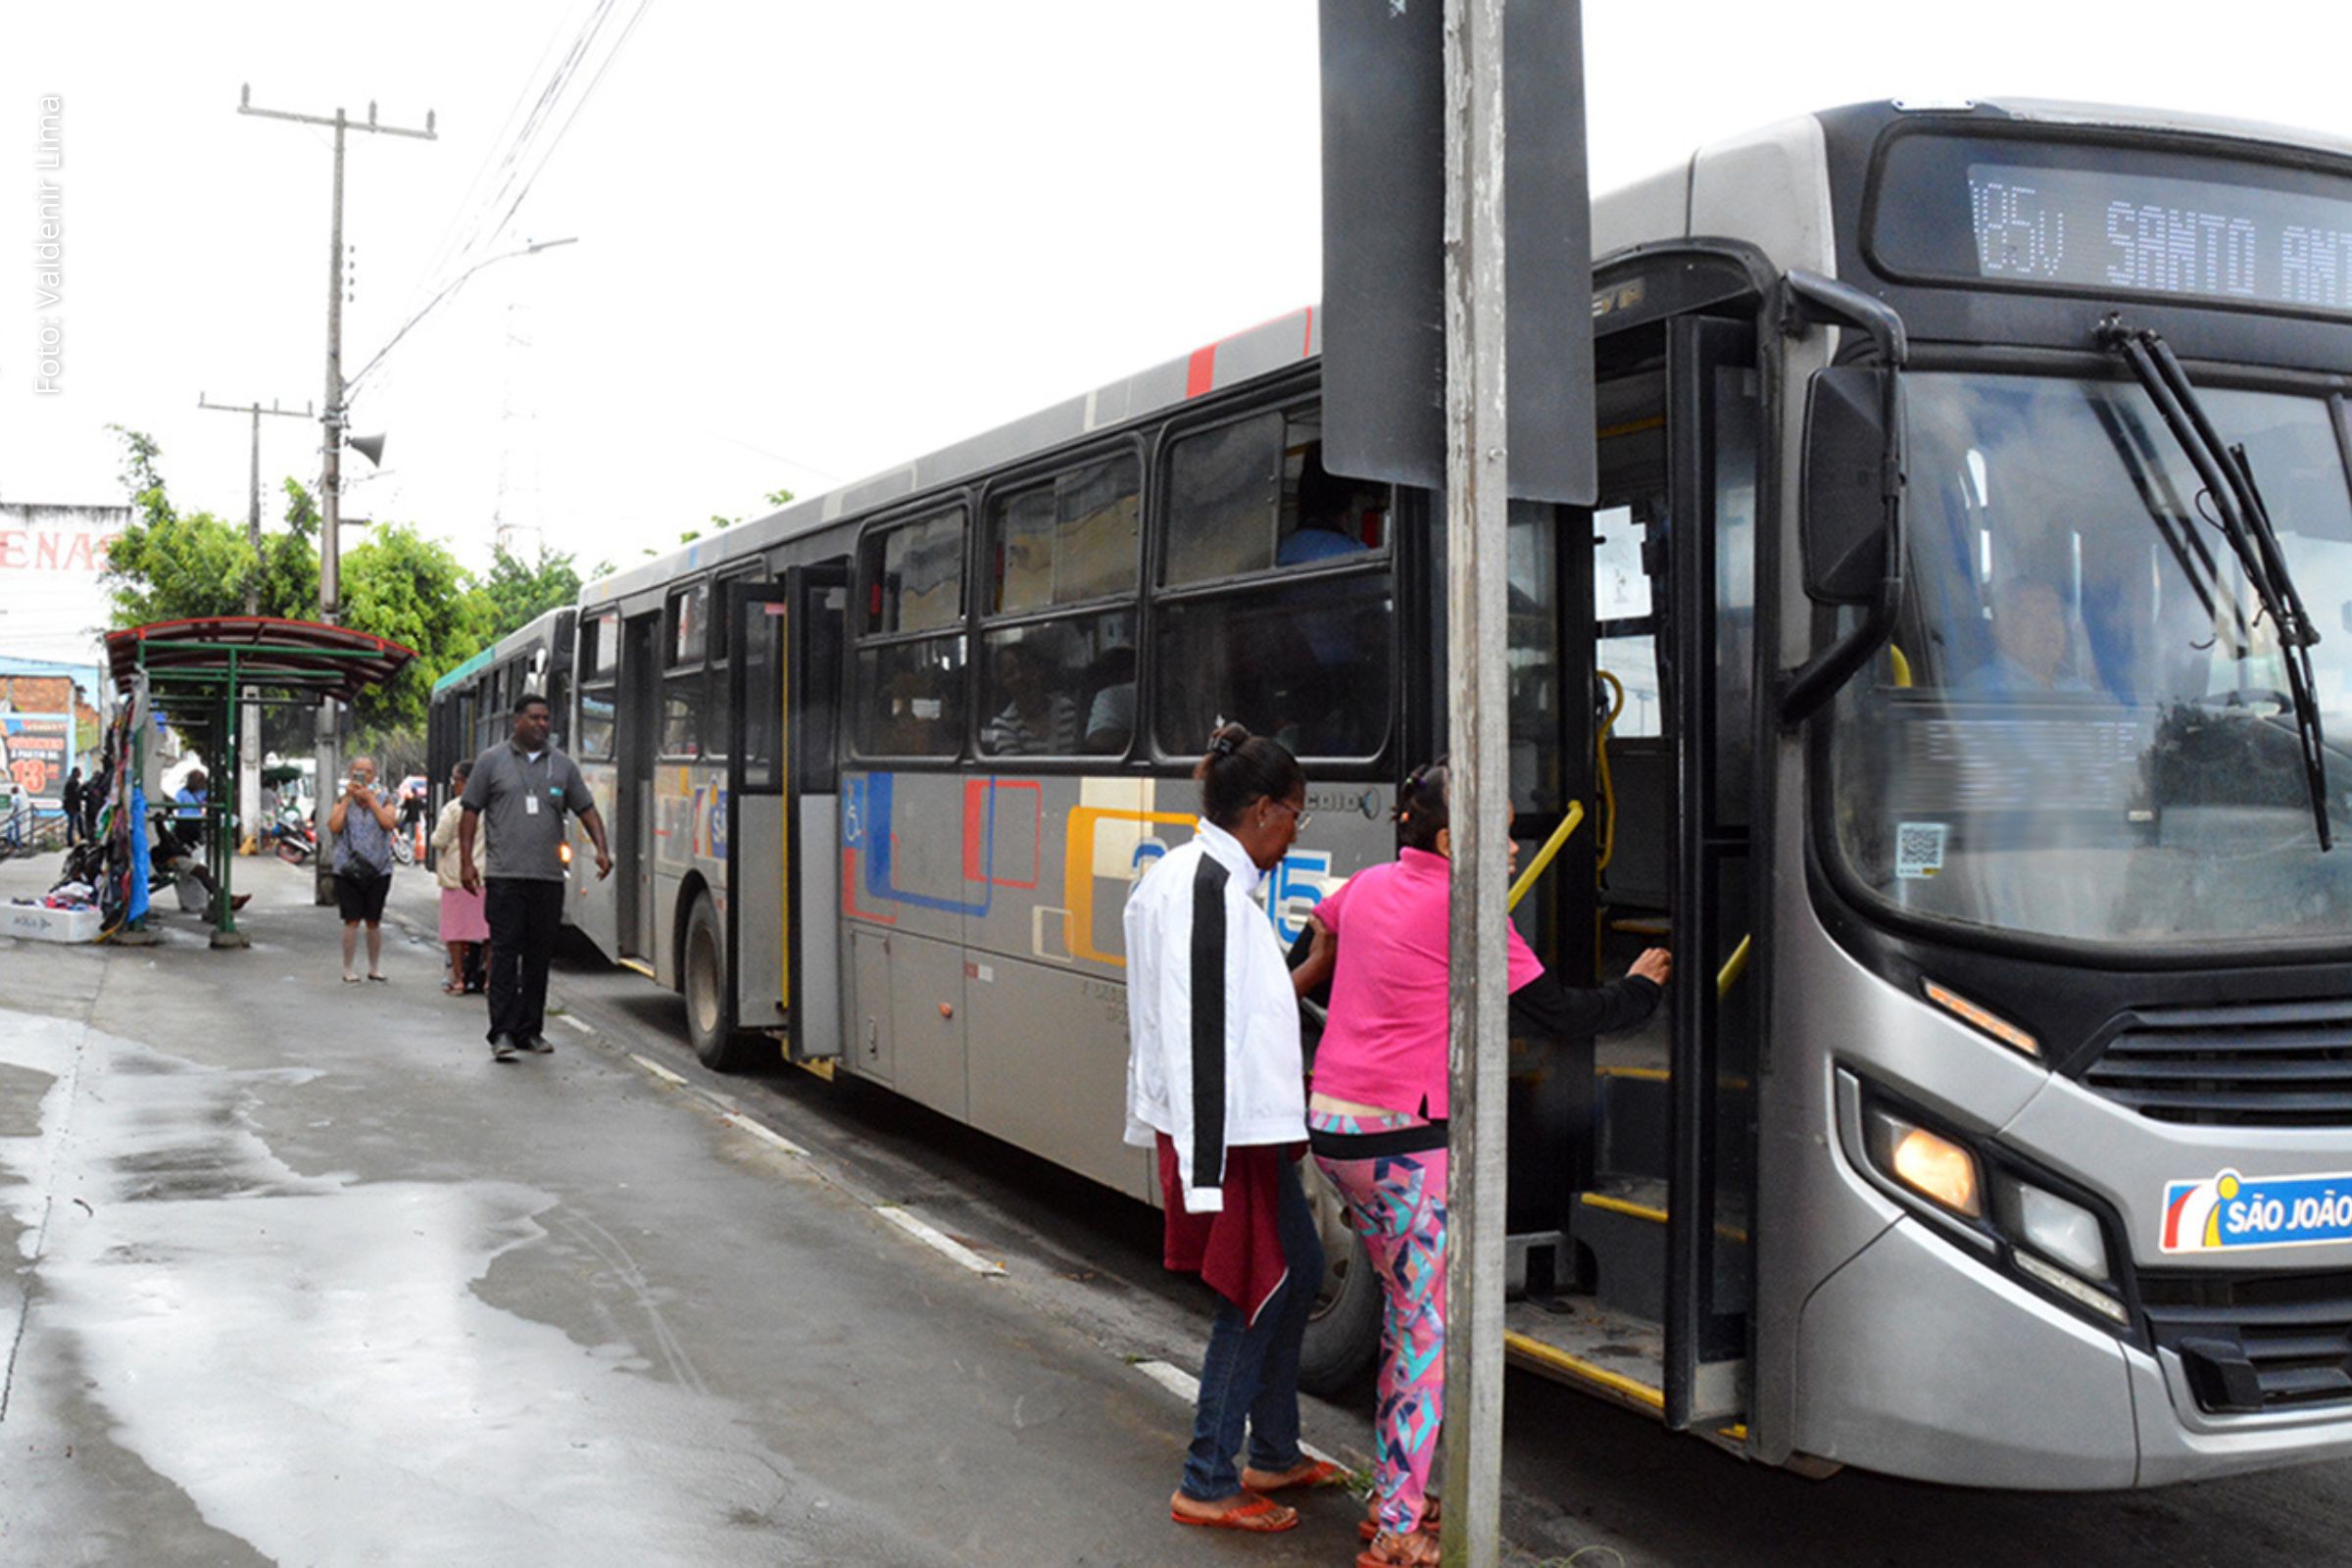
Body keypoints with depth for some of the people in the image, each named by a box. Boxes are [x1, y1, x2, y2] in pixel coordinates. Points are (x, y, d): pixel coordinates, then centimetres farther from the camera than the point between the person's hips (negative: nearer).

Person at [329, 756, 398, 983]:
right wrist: (348, 797, -8)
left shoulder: (383, 801, 7)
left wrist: (369, 797, -12)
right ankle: (347, 970, 3)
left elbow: (388, 823, -12)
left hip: (378, 870, 1)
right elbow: (334, 827, -9)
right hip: (347, 870, -1)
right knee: (352, 921, -6)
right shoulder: (342, 802, 8)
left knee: (374, 921, 6)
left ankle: (375, 967, 19)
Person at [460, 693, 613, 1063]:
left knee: (539, 956, 7)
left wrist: (601, 849, -2)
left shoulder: (563, 766, 12)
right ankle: (502, 1033, -8)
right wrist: (466, 860, -3)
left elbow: (586, 810, 13)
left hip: (549, 877, 3)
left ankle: (530, 1030, 15)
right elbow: (470, 811, 5)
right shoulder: (491, 761, 5)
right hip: (506, 876, -3)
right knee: (505, 953, -7)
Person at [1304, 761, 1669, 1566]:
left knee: (1407, 1308, 20)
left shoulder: (1367, 886, 10)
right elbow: (1556, 1014, -8)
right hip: (1403, 1136, -8)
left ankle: (1391, 1494, 28)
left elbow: (1305, 966, 23)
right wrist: (1640, 987, 8)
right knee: (1427, 1329, 1)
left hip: (1331, 1120, 8)